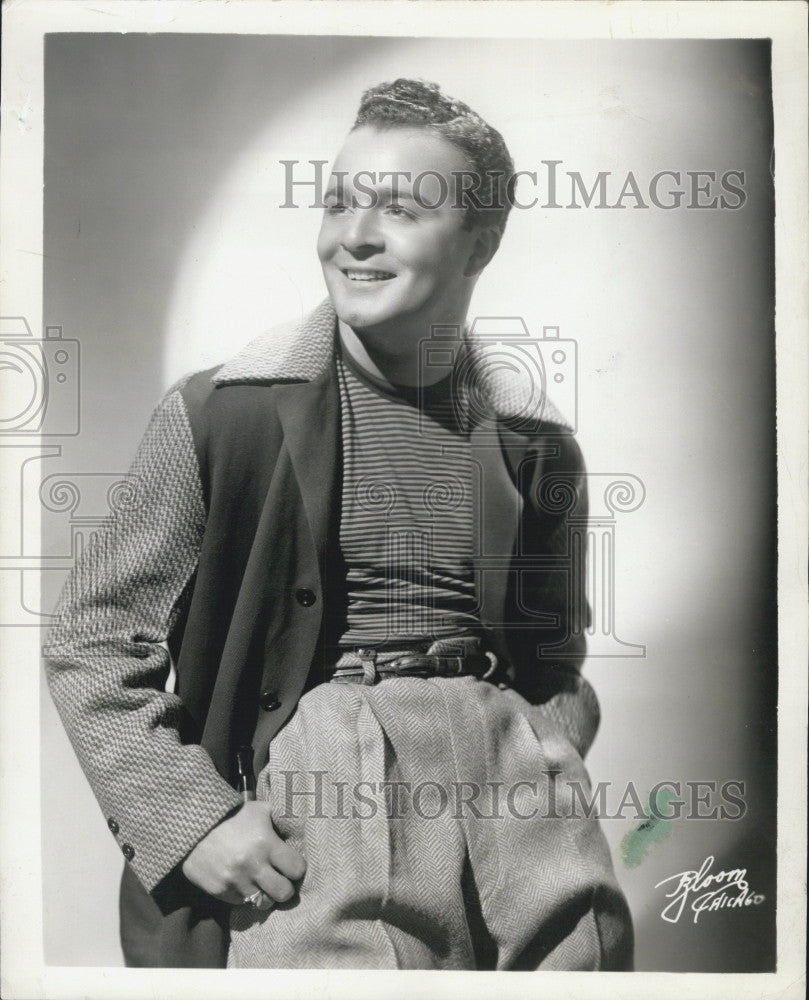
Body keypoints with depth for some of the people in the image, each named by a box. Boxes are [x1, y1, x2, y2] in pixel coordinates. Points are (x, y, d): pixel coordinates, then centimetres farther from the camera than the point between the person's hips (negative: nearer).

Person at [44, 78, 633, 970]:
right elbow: (92, 644, 3)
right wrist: (192, 818, -8)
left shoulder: (539, 445, 11)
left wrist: (554, 754, 3)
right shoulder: (219, 412, 0)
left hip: (504, 749, 4)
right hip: (318, 754, -3)